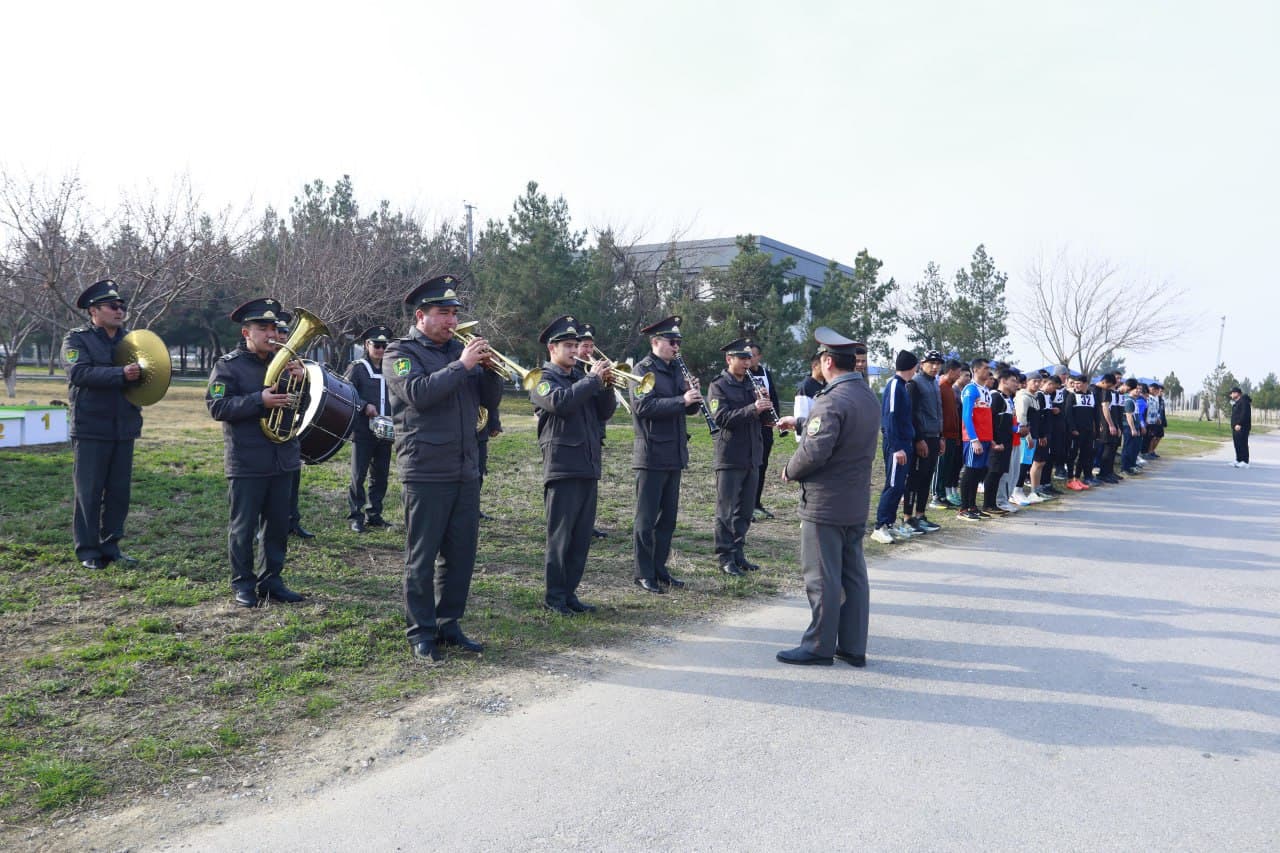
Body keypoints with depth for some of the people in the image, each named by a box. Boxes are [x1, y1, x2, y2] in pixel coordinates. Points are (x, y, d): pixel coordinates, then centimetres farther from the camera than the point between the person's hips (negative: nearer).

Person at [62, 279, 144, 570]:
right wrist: (121, 374, -28)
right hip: (91, 430, -5)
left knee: (120, 491, 8)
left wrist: (141, 372, -10)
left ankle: (111, 546, 19)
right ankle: (88, 551, 11)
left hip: (124, 429, 5)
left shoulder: (130, 339, 14)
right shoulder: (77, 339, -3)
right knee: (89, 492, 1)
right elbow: (80, 372, -19)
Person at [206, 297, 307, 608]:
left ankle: (271, 579, 22)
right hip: (246, 463, -5)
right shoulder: (228, 365, -4)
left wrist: (301, 379, -6)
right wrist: (260, 400, -25)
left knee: (277, 524, 11)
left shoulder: (283, 362, 12)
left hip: (282, 459, 5)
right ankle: (243, 584, 15)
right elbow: (217, 407, -13)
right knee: (243, 525, 4)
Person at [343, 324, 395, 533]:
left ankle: (374, 514, 18)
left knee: (380, 475, 8)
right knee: (358, 475, -3)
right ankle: (356, 516, 5)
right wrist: (364, 406, -16)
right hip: (363, 431, -5)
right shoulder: (357, 368, 0)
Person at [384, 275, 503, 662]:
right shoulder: (400, 352, -2)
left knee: (461, 554, 10)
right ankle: (421, 632, 13)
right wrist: (461, 366, -20)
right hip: (426, 473, -6)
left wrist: (489, 368, -7)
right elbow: (418, 393, -21)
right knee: (422, 556, 2)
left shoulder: (459, 349, 15)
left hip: (466, 471, 6)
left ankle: (448, 623, 22)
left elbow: (490, 399, 11)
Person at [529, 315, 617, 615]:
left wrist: (606, 386, -3)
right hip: (562, 468, -7)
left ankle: (570, 592, 18)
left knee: (582, 537, 9)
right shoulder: (543, 379, -1)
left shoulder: (582, 379, 20)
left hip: (588, 467, 7)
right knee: (559, 536, -2)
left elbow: (605, 412, 14)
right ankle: (554, 596, 7)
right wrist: (593, 379, -16)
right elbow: (560, 402, -22)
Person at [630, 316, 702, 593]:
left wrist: (694, 396, -6)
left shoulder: (675, 371, 15)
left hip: (675, 454, 8)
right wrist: (681, 400, -26)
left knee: (668, 517, 13)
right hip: (651, 454, -8)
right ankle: (644, 574, 9)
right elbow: (644, 406, -22)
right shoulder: (643, 370, -8)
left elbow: (689, 409, 15)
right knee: (647, 518, 1)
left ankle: (660, 569, 23)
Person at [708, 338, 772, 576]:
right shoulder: (718, 386, -6)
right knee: (726, 510, 0)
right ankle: (724, 557, 7)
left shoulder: (751, 384, 14)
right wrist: (753, 408, -27)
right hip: (730, 457, -7)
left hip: (752, 456, 7)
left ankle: (738, 553, 22)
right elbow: (722, 418, -20)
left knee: (745, 510, 12)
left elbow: (763, 419, 15)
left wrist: (765, 410, -8)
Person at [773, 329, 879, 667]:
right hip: (857, 503, 9)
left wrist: (790, 471, -8)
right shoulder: (870, 398, 10)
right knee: (853, 575, 13)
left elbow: (815, 450, -26)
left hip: (824, 503, -9)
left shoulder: (831, 400, -19)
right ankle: (853, 647, 21)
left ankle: (819, 646, 10)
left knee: (822, 577, 1)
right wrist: (799, 422, 35)